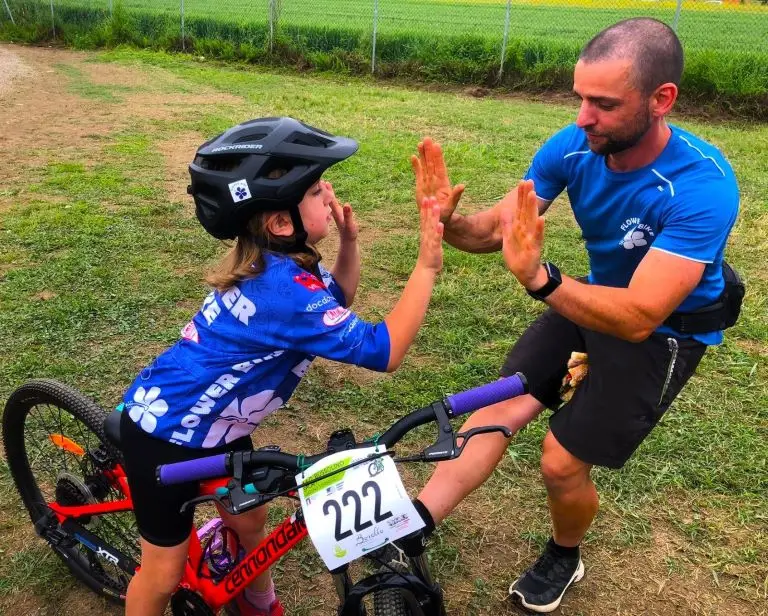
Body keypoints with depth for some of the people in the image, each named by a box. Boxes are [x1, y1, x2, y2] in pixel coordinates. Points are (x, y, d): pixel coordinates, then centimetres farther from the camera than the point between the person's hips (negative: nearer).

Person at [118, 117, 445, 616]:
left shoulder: (272, 260, -6)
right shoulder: (286, 286, -34)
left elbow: (338, 300, 11)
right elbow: (385, 351, -32)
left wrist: (349, 240, -6)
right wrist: (428, 265, -32)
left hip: (213, 422, 9)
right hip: (165, 433, -9)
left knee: (249, 521, 23)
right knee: (165, 573, 9)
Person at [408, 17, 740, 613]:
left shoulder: (702, 186, -34)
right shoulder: (573, 147, -18)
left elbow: (639, 318, -39)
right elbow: (497, 229, -14)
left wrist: (538, 277, -53)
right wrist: (448, 222, -37)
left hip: (665, 331, -5)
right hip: (595, 296, 5)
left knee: (562, 463, -2)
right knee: (501, 407, -9)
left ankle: (563, 559, 30)